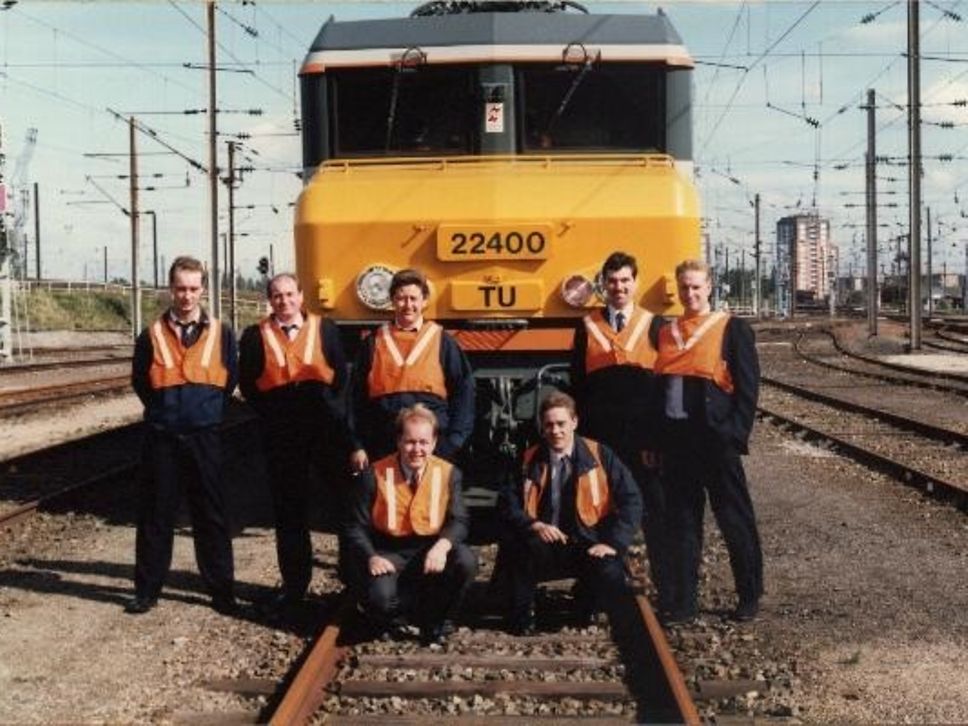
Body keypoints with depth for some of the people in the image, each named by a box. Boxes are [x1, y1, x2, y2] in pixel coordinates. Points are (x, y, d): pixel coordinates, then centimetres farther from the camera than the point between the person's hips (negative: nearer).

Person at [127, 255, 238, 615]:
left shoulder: (221, 333, 2)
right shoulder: (152, 335, 2)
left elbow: (230, 380, 10)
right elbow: (140, 382, 11)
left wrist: (207, 410, 8)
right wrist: (164, 409, 10)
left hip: (204, 437, 0)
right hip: (161, 437, 0)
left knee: (211, 516, 4)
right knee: (155, 515, 6)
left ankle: (221, 589, 11)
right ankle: (147, 589, 14)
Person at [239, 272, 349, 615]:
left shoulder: (325, 329, 5)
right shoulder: (255, 336, 5)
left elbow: (341, 375, 6)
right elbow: (247, 384, 7)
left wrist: (328, 409, -1)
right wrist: (270, 412, 3)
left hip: (325, 428, 0)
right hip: (280, 433, 0)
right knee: (289, 509, 5)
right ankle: (294, 584, 13)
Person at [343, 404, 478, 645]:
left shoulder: (448, 473, 0)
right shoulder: (375, 475, -5)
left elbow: (458, 521, -7)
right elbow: (357, 527, -4)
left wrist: (442, 545, -29)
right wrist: (371, 557, -24)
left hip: (430, 552, 2)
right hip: (388, 555, -2)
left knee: (466, 561, -28)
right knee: (380, 597, -33)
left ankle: (435, 623, -3)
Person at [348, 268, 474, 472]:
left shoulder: (442, 342, 5)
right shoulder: (374, 343, 9)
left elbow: (463, 392, 4)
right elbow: (357, 396, 9)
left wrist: (453, 444, -3)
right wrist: (357, 446, 2)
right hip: (383, 449, 1)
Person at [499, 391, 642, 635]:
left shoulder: (599, 456, 3)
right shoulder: (529, 461, 7)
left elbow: (631, 501, -2)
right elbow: (508, 505, 2)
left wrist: (613, 543, -14)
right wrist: (535, 526, -18)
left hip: (589, 547, 0)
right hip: (543, 547, 1)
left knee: (610, 576, -31)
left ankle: (587, 611, 8)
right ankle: (521, 615, -5)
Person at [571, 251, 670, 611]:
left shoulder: (654, 326, 5)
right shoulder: (587, 327, 9)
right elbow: (577, 385, 7)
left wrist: (660, 437, -6)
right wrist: (582, 435, 0)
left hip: (645, 438, -1)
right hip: (601, 438, 1)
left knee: (655, 514, 2)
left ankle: (667, 591, 10)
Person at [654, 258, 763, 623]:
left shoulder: (732, 329, -1)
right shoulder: (665, 333, 13)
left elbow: (748, 384, -4)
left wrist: (736, 433, -13)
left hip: (715, 439, -4)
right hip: (675, 439, 4)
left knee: (735, 518, 3)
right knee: (682, 521, 8)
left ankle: (749, 597, 14)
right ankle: (684, 600, 15)